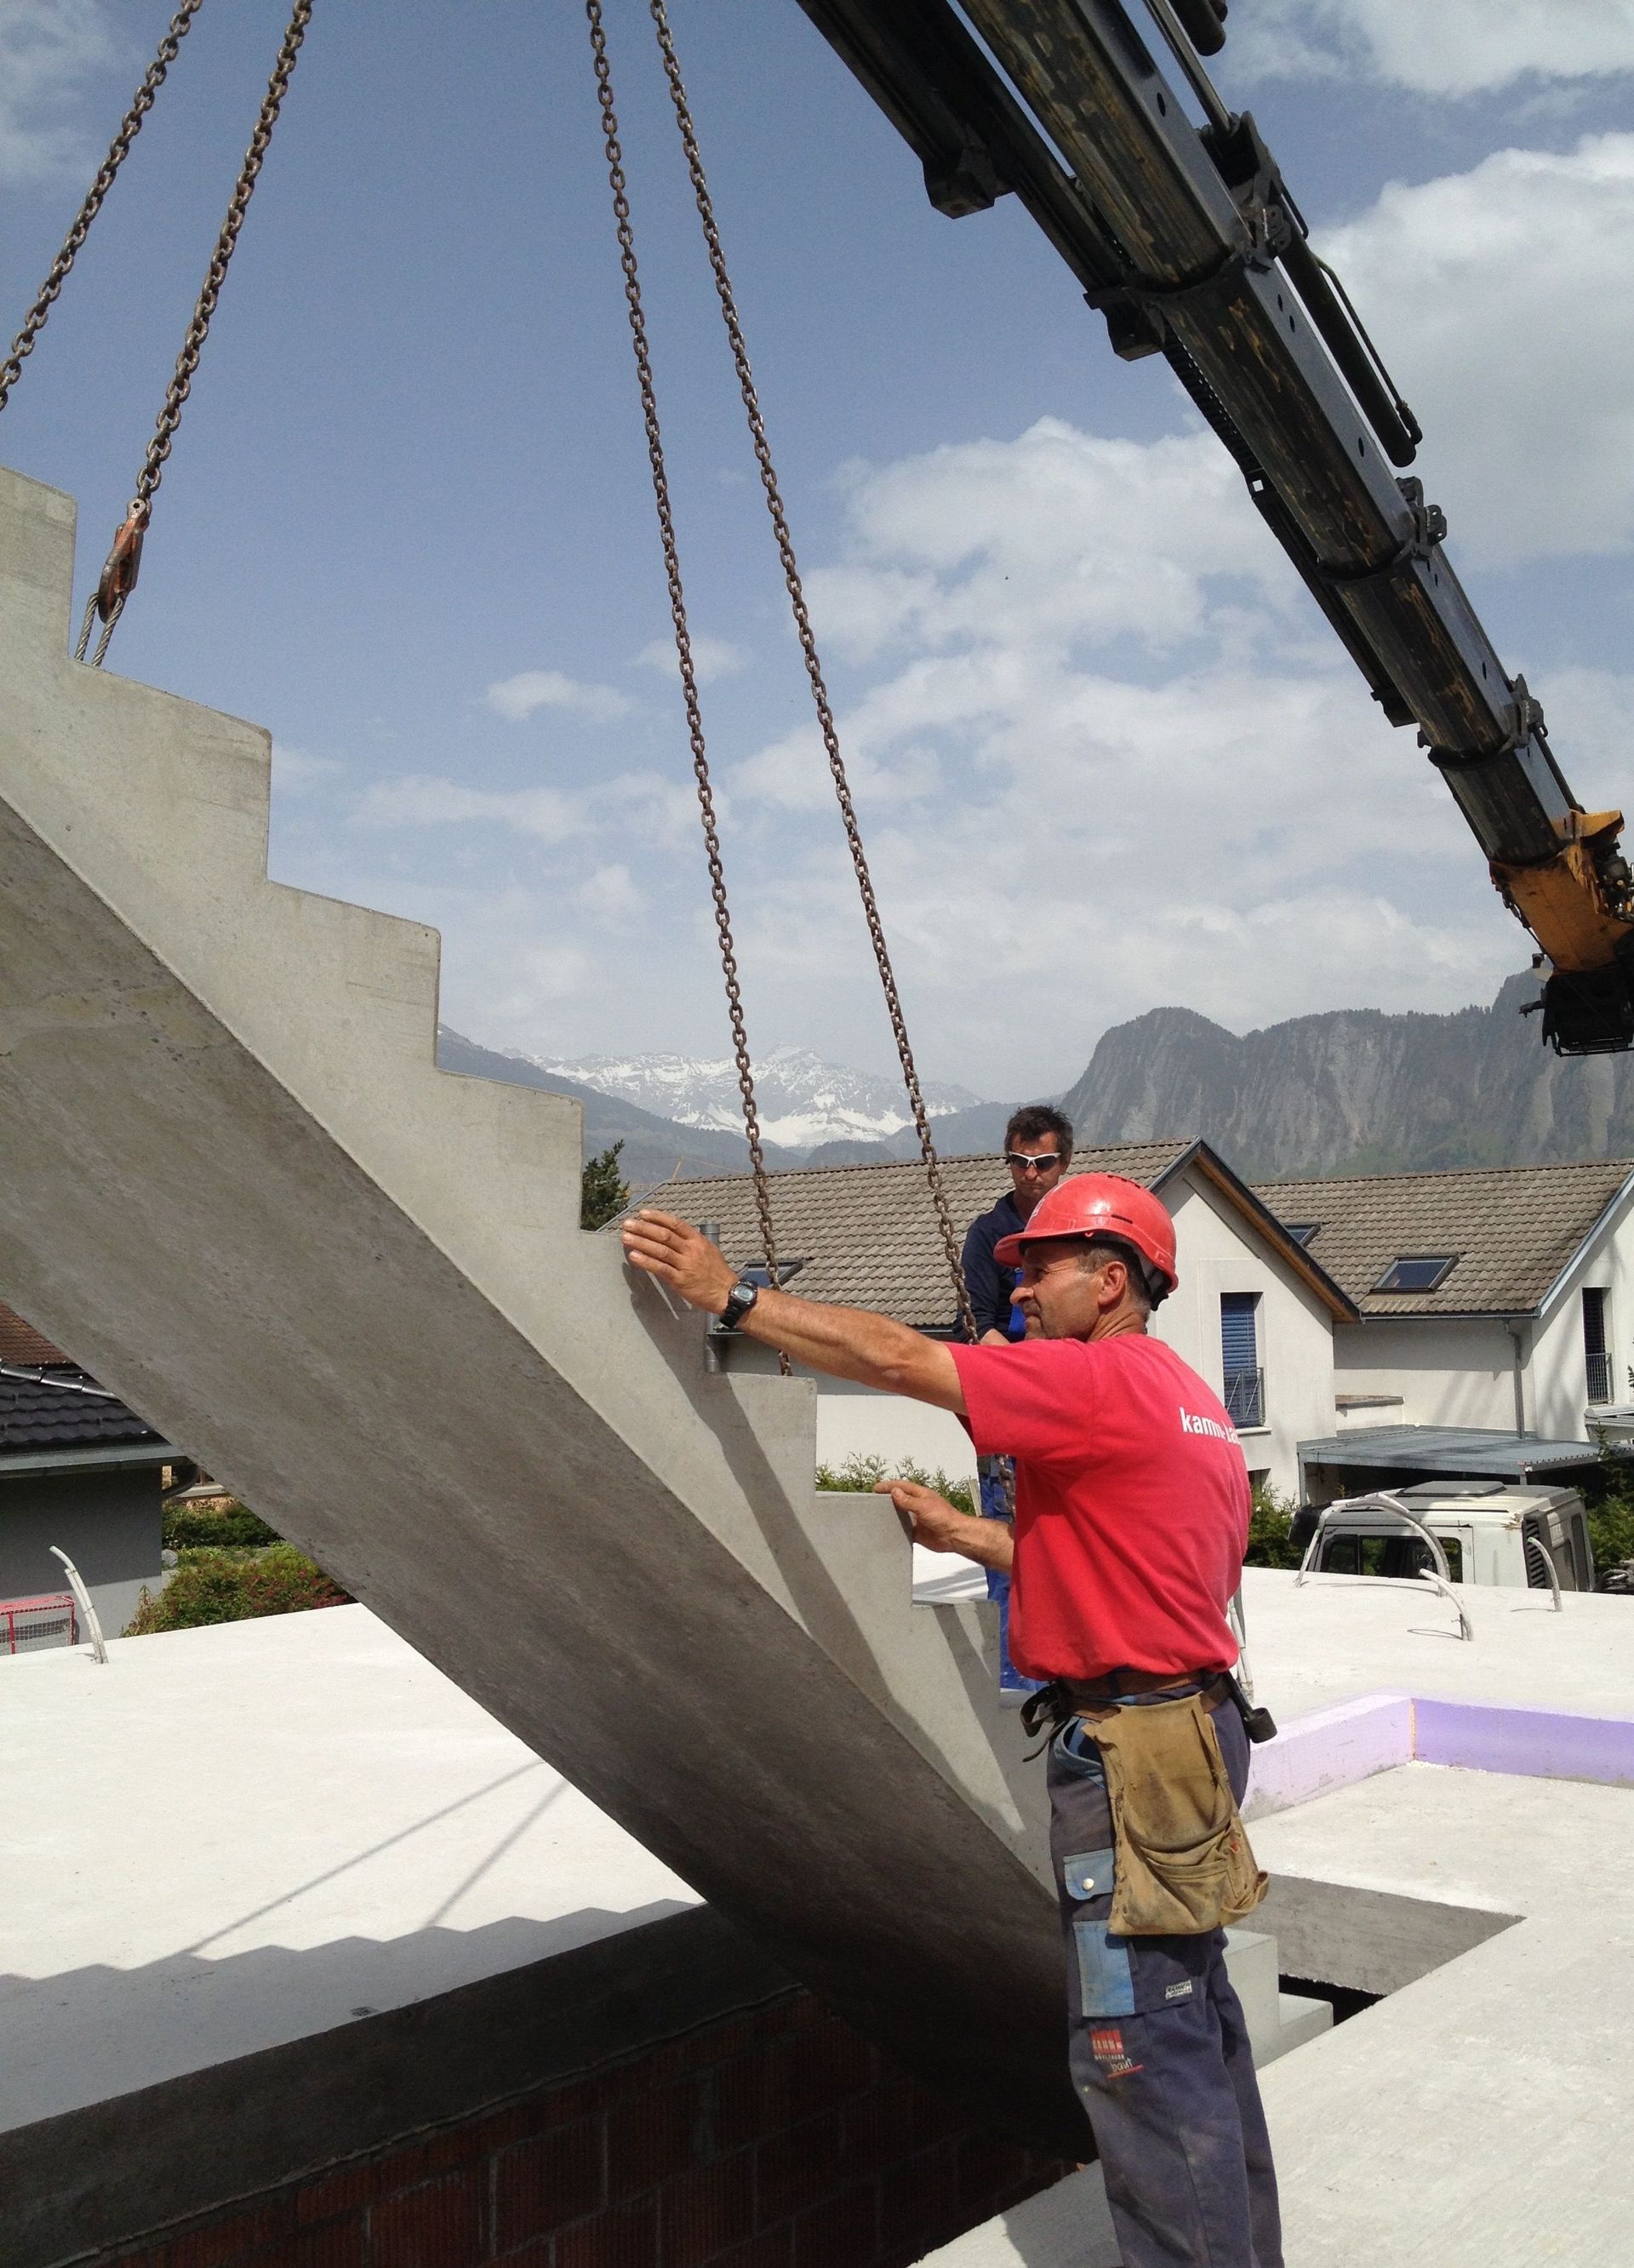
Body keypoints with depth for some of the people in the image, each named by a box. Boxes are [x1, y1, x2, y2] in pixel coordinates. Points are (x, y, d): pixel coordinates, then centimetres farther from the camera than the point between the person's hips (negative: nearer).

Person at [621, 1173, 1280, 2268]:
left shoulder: (1100, 1380, -16)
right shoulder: (1190, 1403, 14)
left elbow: (896, 1358, -20)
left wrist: (734, 1293, -15)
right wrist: (961, 1535, 15)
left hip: (1131, 1751, -11)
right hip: (1190, 1727, 11)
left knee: (1138, 2053, -1)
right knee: (1196, 2024, 21)